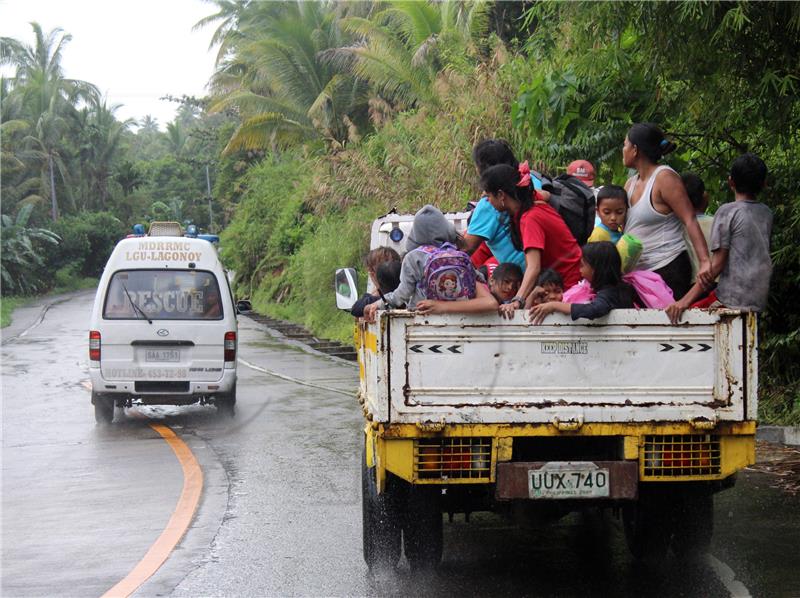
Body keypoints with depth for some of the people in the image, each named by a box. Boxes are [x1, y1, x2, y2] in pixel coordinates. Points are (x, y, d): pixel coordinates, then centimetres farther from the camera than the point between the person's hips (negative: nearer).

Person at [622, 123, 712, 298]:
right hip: (638, 273, 8)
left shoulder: (664, 178, -8)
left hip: (668, 271, -8)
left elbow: (690, 221, -16)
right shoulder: (631, 183, 17)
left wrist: (704, 261, -27)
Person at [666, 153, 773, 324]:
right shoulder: (767, 214, 13)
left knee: (674, 316, -4)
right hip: (759, 301, 7)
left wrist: (686, 300, -13)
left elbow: (717, 264, -12)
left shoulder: (727, 212, -6)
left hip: (733, 301, -7)